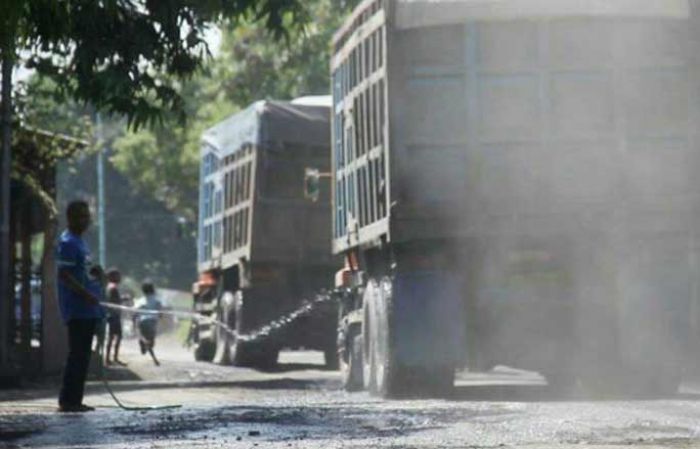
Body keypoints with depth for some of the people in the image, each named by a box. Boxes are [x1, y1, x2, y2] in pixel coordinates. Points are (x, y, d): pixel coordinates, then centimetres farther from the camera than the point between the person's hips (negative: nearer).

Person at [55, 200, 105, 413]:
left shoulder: (80, 242, 19)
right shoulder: (67, 243, -12)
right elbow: (64, 275, -19)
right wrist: (85, 293, -25)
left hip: (87, 309, 10)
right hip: (76, 309, -10)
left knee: (83, 355, 10)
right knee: (77, 354, -10)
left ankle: (75, 400, 13)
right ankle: (67, 400, -8)